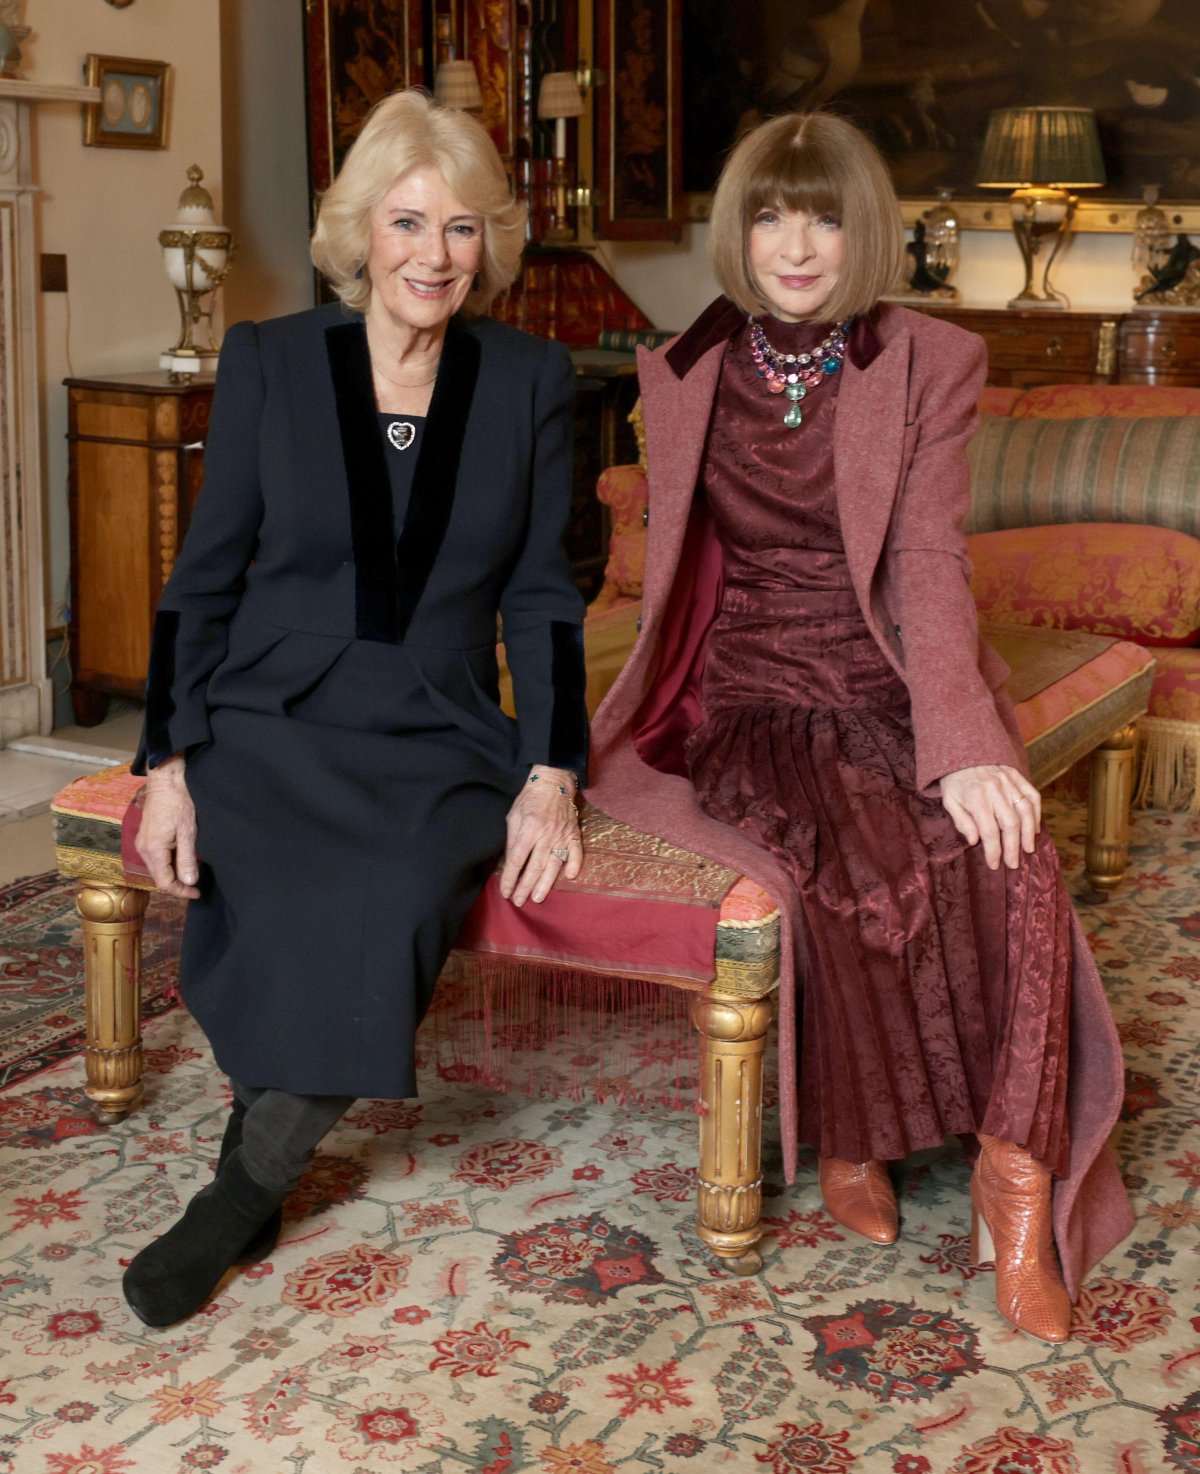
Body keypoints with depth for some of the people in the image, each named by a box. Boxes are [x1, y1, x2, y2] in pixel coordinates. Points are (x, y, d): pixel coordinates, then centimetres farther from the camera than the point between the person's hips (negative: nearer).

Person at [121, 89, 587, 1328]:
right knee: (287, 900, -32)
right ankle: (262, 1179, -9)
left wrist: (550, 775, -7)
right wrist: (169, 762, -6)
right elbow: (203, 582, 5)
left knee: (392, 902, -31)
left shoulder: (530, 380, 7)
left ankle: (249, 1182, -8)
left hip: (443, 742, 1)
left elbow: (540, 596, 6)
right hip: (271, 725, 0)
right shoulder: (267, 362, 5)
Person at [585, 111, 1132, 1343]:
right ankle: (850, 1140, -7)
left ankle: (1014, 1174, -17)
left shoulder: (932, 365, 2)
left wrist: (962, 747, -23)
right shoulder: (683, 375, 9)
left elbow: (927, 567, -9)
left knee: (1004, 856, -30)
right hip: (750, 701, 0)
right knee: (854, 867, -31)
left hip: (889, 693, 0)